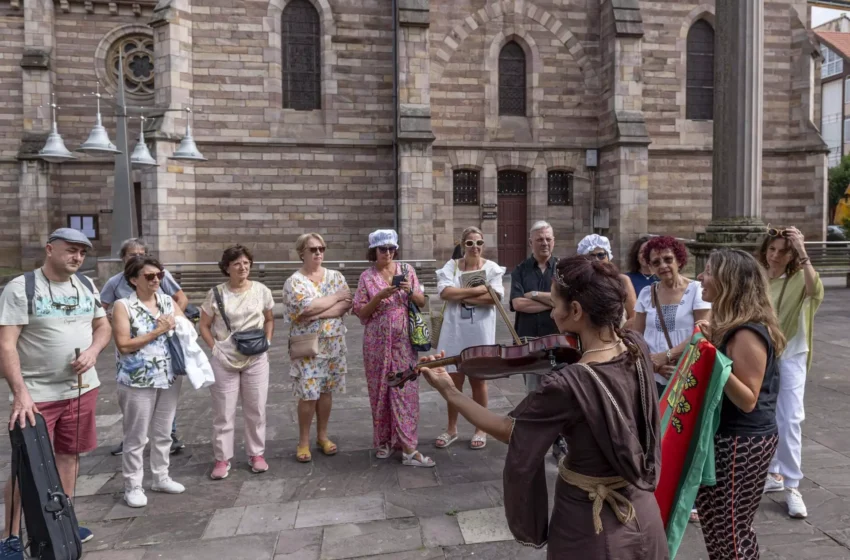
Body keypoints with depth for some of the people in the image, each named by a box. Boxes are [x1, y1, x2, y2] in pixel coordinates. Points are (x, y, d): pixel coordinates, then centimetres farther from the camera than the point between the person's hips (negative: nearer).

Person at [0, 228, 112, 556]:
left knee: (69, 455, 14)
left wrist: (92, 351, -7)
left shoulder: (87, 286, 7)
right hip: (36, 394, -5)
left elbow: (103, 326, 14)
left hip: (82, 389, 6)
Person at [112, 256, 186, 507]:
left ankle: (161, 477, 30)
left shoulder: (168, 301, 6)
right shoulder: (123, 306, -9)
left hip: (169, 377, 5)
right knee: (136, 437, 4)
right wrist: (157, 331, -16)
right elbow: (124, 345, -15)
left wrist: (174, 325, -13)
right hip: (138, 381, -5)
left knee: (163, 433, 15)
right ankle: (132, 486, 17)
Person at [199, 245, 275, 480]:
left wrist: (267, 341, 1)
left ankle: (256, 454, 24)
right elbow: (204, 325, 4)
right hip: (224, 361, -1)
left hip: (256, 359, 1)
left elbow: (269, 320, 13)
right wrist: (215, 347, -6)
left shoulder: (261, 291, -1)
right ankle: (222, 459, 18)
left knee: (256, 409, 9)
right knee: (223, 412, 5)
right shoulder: (216, 293, -4)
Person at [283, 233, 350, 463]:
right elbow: (308, 308, -21)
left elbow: (346, 304, -7)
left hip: (333, 343, 4)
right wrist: (336, 297, -11)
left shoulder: (335, 276, 5)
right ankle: (303, 441, 15)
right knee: (308, 395, -1)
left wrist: (318, 314, -18)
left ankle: (322, 436, 25)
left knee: (326, 391, 11)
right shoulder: (294, 282, -6)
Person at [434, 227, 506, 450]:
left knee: (478, 380, 9)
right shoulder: (451, 266, 2)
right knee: (454, 380, 10)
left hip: (480, 332, -1)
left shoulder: (492, 268, -1)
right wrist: (477, 290, -16)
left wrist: (461, 296, -15)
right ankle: (451, 428, 24)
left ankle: (480, 429, 24)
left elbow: (495, 297, -15)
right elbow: (444, 292, -14)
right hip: (455, 331, 1)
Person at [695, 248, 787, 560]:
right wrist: (709, 345, 4)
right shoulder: (731, 326, 7)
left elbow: (748, 400, -24)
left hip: (741, 442, -10)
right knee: (729, 528, 21)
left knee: (727, 530, 4)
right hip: (733, 437, 10)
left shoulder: (747, 334, -23)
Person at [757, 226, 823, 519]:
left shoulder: (799, 279, -10)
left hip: (790, 357, -3)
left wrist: (803, 254, -38)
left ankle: (792, 486, 5)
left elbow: (815, 292, -34)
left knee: (789, 421, -6)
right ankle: (772, 474, 29)